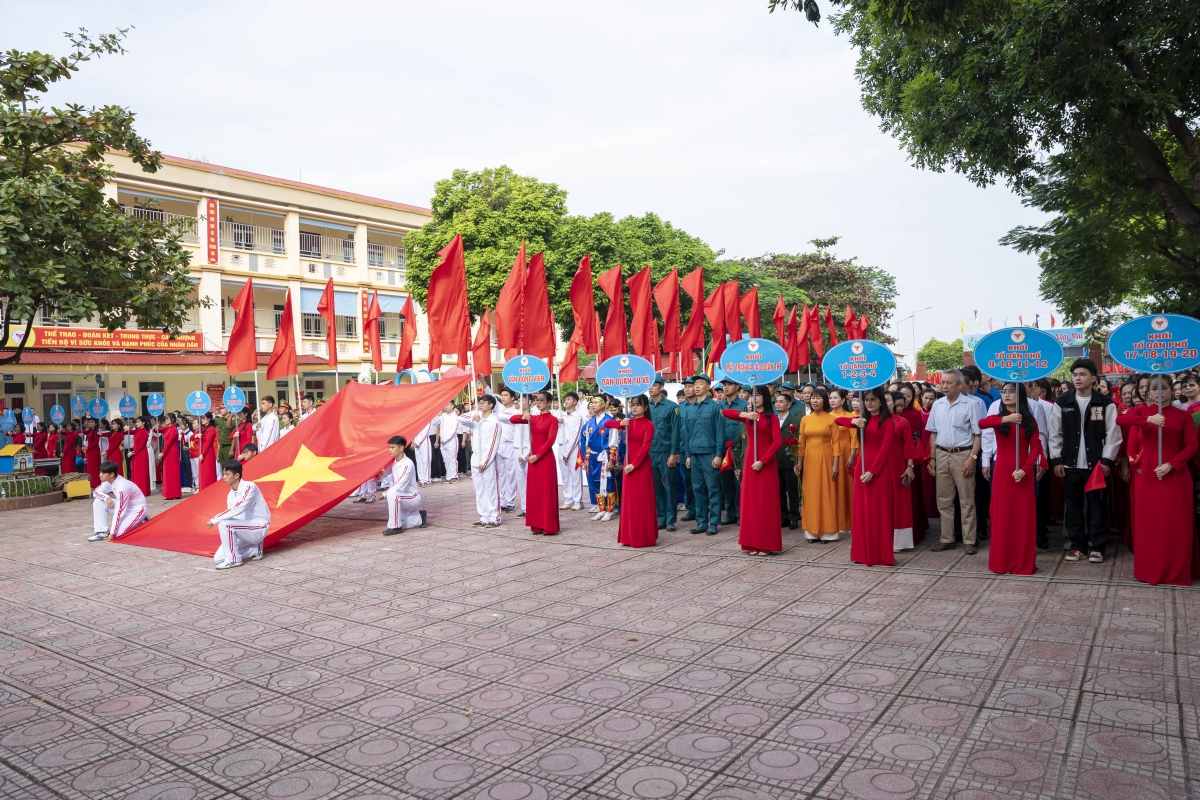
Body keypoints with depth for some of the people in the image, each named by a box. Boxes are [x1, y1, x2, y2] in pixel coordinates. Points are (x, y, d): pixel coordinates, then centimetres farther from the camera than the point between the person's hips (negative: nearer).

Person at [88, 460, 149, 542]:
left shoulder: (121, 487, -31)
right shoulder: (108, 481, -7)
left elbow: (119, 511, -29)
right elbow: (95, 492, 4)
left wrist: (112, 533, -25)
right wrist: (106, 497, -21)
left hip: (137, 509, -9)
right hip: (123, 506, 9)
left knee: (117, 533, -24)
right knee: (98, 502, -5)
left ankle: (141, 522, 0)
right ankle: (102, 532, -2)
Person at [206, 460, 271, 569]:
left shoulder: (249, 487, -17)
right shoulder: (230, 495, 7)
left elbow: (237, 509, -28)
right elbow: (231, 515, 5)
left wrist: (213, 520, -22)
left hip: (259, 528, -8)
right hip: (245, 530, 8)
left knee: (224, 523, -28)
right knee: (218, 558, -1)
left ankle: (233, 559, -14)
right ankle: (254, 549, 13)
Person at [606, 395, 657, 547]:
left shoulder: (648, 424, -8)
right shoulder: (628, 422, 10)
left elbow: (646, 446, -16)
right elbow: (606, 424, 11)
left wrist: (634, 464, -22)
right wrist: (620, 423, -8)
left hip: (642, 464, -6)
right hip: (628, 463, 6)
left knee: (642, 500, -2)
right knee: (629, 499, 9)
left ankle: (644, 537, 5)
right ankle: (630, 536, 16)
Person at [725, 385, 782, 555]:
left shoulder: (772, 418, -1)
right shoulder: (748, 415, 9)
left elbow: (777, 441, -12)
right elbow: (725, 412, -6)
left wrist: (763, 461, -18)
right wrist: (744, 414, -23)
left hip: (766, 463, -4)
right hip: (750, 461, 4)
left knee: (766, 502, 0)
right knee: (751, 501, 5)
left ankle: (766, 543, 5)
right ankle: (753, 542, 11)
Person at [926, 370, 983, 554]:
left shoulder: (970, 404, -7)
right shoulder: (937, 405, 7)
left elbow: (977, 434, -7)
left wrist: (972, 457, -14)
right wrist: (932, 458, 9)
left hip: (962, 455, -5)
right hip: (942, 455, 5)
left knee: (967, 500, 3)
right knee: (943, 500, 10)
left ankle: (969, 540, 10)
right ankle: (947, 539, 19)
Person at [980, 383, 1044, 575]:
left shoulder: (1029, 420, 5)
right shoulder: (998, 417, 2)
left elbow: (1036, 447, -2)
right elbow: (981, 423, -22)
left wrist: (1025, 469, -17)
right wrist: (1005, 419, -39)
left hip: (1024, 472, 1)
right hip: (1002, 471, 0)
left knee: (1024, 517, 3)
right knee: (1002, 516, 3)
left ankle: (1024, 562, 12)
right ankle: (1001, 562, 10)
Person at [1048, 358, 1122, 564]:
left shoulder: (1105, 403, -1)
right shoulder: (1062, 402, 4)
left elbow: (1113, 434, -3)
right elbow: (1055, 434, 5)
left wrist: (1107, 460, -8)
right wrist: (1056, 460, 0)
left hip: (1097, 464, -2)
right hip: (1070, 464, 2)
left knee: (1097, 506, 4)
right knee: (1073, 506, 7)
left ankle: (1096, 547, 12)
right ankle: (1077, 545, 16)